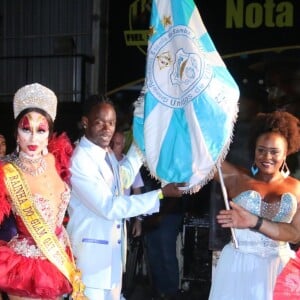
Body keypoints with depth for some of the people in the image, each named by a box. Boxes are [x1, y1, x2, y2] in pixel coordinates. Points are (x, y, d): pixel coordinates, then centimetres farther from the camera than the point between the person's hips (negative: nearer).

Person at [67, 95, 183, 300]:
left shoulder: (107, 153, 8)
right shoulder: (80, 160, -21)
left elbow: (123, 179, 26)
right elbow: (109, 207, -24)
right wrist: (161, 194, -21)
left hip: (112, 249, 9)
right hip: (91, 251, -9)